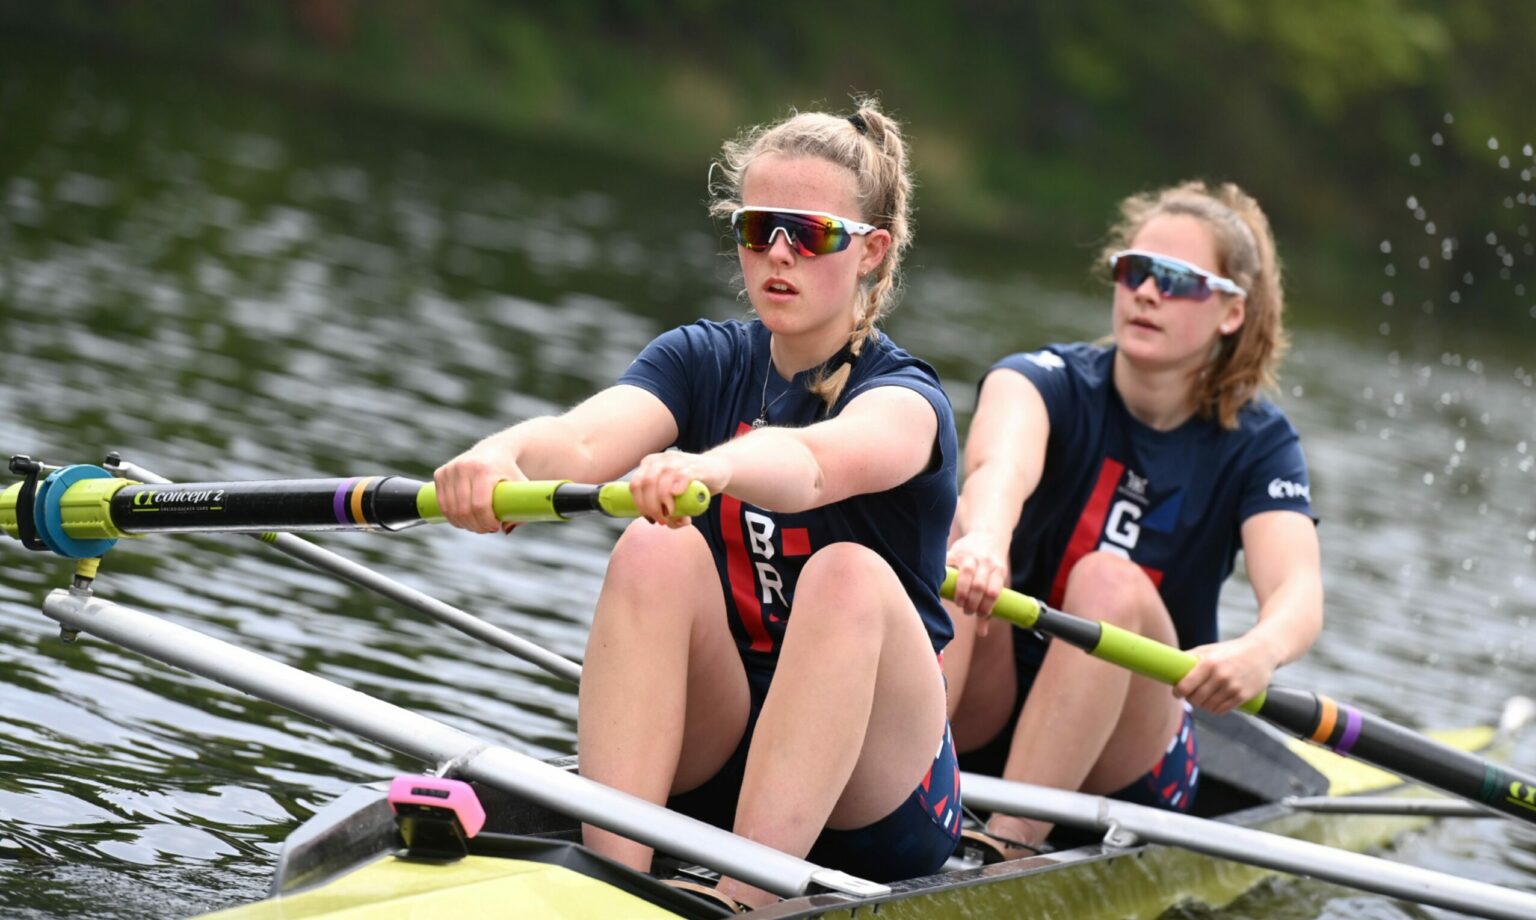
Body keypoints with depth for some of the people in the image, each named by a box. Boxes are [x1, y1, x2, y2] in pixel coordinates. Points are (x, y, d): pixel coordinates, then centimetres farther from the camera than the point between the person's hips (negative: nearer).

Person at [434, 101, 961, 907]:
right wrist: (502, 456, -41)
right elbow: (584, 441, -17)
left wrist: (715, 466, -56)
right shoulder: (704, 361, 6)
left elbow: (816, 463, -33)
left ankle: (739, 903, -41)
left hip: (872, 799, -3)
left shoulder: (906, 398, -7)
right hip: (703, 760, 3)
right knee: (656, 552, -23)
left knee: (849, 576, -31)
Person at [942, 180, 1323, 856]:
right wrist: (983, 538, -57)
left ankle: (1007, 848, -38)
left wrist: (1260, 650, -49)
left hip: (1125, 757, 0)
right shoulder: (1048, 381, -6)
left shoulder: (1255, 442, -3)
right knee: (955, 546, -26)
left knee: (1109, 582, -28)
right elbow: (1000, 463, -32)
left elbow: (1299, 589, -23)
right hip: (983, 716, 0)